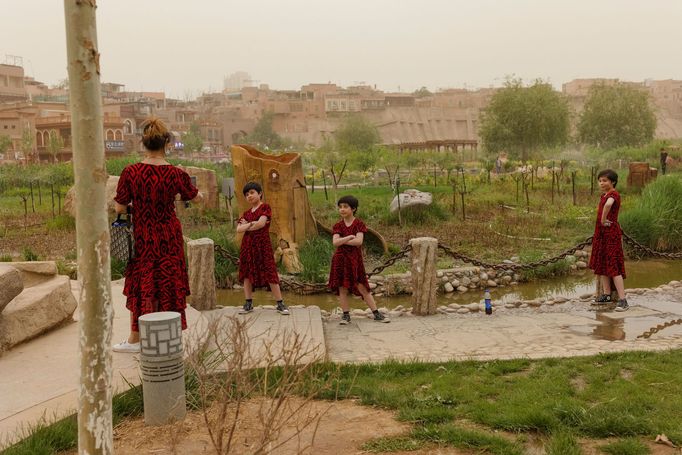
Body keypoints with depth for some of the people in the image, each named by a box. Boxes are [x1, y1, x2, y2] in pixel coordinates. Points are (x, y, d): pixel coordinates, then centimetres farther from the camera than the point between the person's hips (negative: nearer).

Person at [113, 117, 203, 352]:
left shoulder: (130, 172, -13)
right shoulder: (176, 174, -11)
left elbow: (119, 208, -8)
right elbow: (196, 197, 6)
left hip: (142, 238, 0)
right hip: (169, 237, 0)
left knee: (140, 285, 14)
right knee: (168, 284, 10)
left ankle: (135, 339, 25)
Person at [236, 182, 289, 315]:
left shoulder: (265, 207, 0)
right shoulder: (246, 213, 15)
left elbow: (261, 223, -16)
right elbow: (239, 229, 1)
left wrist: (247, 225, -3)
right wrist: (252, 224, -13)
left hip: (263, 244, -6)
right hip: (248, 245, 6)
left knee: (270, 274, -6)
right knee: (247, 274, 5)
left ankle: (280, 304, -1)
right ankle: (248, 304, 13)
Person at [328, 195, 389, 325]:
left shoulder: (359, 224, -2)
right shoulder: (338, 226, 4)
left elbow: (358, 241, -17)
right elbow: (335, 242, -11)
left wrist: (342, 241, -13)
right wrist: (349, 237, -18)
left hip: (355, 259, -2)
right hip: (340, 259, 2)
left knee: (363, 288, 0)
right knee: (342, 289, 3)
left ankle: (377, 314, 7)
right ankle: (346, 315, 11)